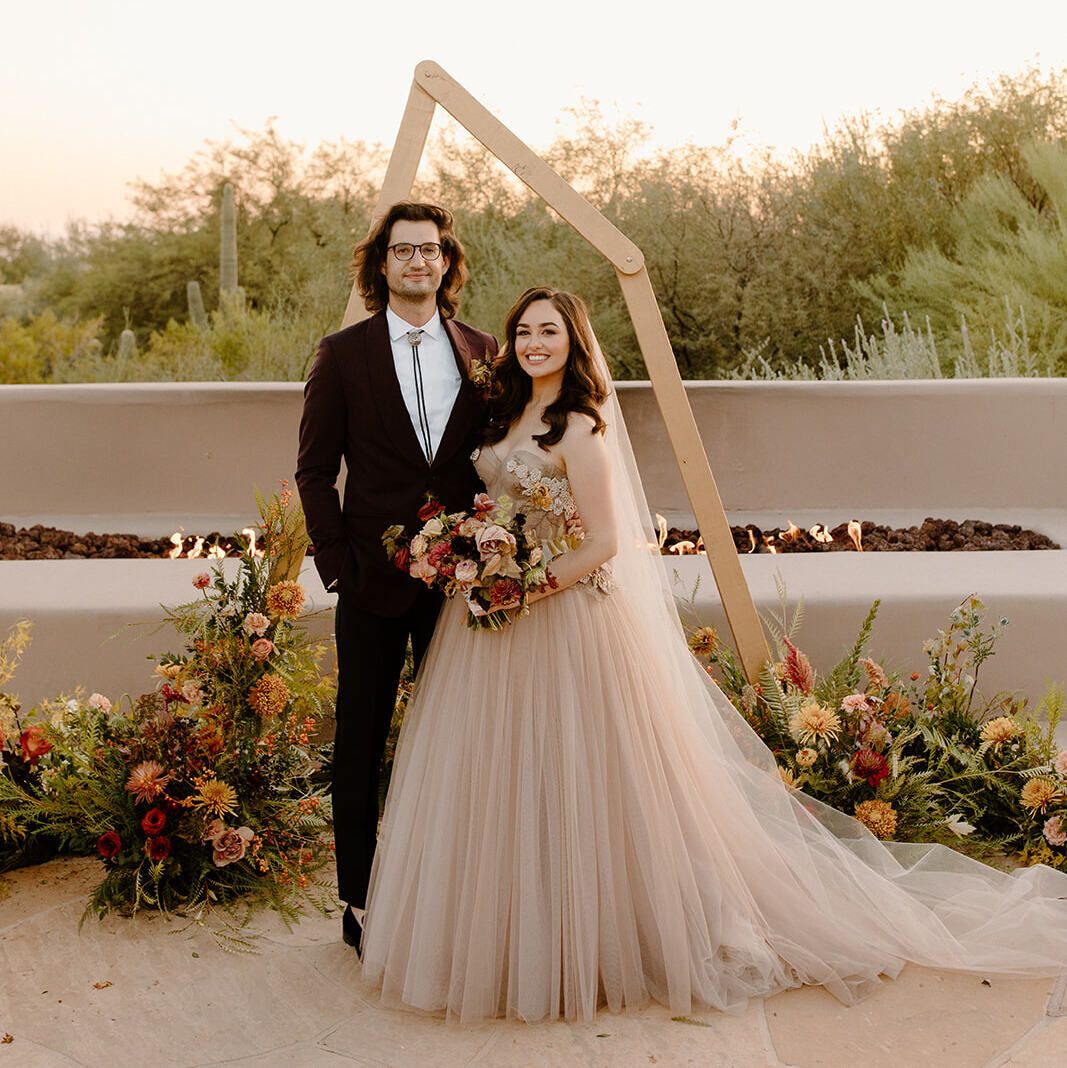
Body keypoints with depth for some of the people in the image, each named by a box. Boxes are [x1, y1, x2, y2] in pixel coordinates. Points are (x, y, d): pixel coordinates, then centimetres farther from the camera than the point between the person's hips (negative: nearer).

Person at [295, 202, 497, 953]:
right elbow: (315, 471, 1)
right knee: (363, 740, 7)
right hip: (375, 578, -2)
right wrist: (337, 563, -6)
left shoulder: (483, 352, 7)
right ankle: (361, 901, 20)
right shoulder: (343, 354, 1)